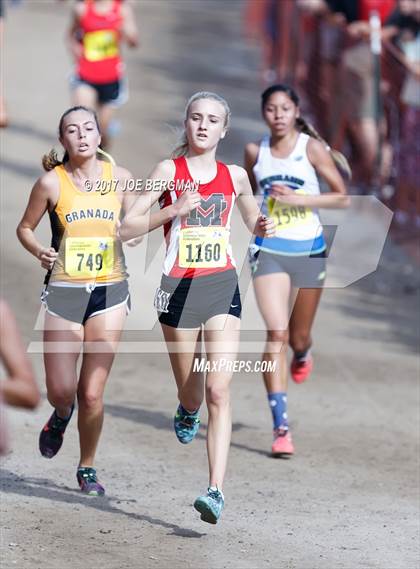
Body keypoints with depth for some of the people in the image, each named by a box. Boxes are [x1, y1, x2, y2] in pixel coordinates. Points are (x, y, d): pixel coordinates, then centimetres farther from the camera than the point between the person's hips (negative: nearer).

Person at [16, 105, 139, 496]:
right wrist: (39, 252, -12)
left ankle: (87, 468, 18)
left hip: (109, 291, 1)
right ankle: (62, 416, 36)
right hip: (63, 291, -1)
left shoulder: (119, 177, 1)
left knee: (92, 392, -1)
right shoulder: (51, 182, -4)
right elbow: (25, 228, 7)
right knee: (60, 390, -2)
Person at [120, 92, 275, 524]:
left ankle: (216, 490, -18)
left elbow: (253, 223, 25)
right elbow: (126, 228, -6)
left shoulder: (234, 176, 7)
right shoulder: (169, 170, -2)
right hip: (178, 287, -1)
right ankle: (187, 412, 51)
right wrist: (174, 209, -18)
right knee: (191, 394, 12)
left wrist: (263, 228, 2)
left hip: (222, 286, 1)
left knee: (218, 391, -13)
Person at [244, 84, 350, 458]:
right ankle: (281, 428, -17)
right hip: (269, 251, 0)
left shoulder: (312, 147, -7)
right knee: (276, 333, -14)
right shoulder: (255, 152, 2)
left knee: (299, 336, 14)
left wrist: (298, 199, -19)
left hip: (309, 251, 0)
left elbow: (343, 197, -9)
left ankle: (303, 353, 56)